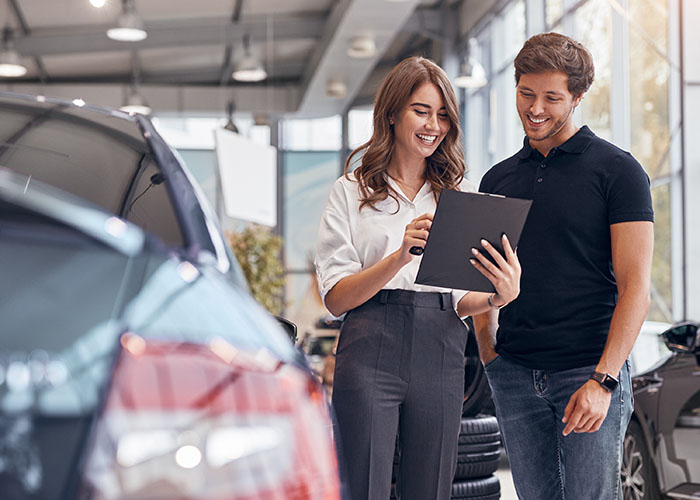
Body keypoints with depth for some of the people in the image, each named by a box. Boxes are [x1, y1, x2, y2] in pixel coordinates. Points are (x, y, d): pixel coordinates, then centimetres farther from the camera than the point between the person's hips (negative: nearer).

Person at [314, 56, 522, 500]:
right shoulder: (353, 192, 7)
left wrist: (500, 295, -12)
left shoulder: (460, 197, 14)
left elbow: (462, 300, 10)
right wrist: (401, 256, -18)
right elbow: (335, 297, -3)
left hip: (441, 355, 3)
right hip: (370, 352, -2)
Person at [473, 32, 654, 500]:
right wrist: (488, 352, 4)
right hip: (514, 374, 4)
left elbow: (635, 287, -8)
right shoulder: (497, 179, 13)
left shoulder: (617, 170, -2)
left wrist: (603, 379, -16)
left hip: (590, 372, -4)